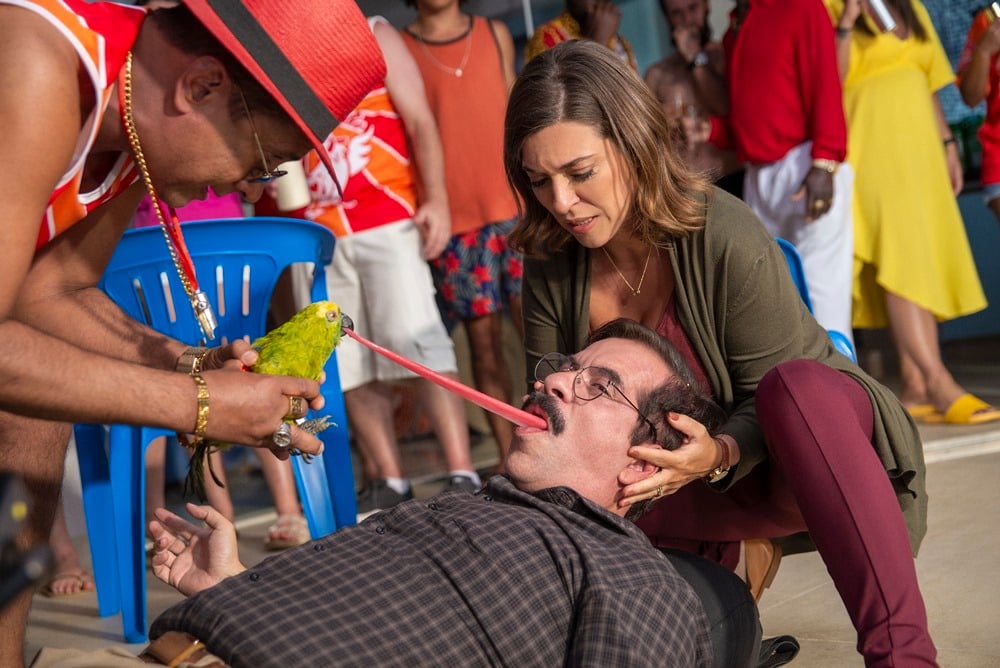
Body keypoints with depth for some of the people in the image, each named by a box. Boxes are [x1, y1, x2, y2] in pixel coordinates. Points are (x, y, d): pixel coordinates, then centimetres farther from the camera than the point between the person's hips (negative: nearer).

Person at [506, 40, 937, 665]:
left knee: (800, 383, -40)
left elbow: (770, 396, -16)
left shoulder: (728, 239, -24)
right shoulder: (551, 268, -8)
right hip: (706, 492, 5)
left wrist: (719, 454, -36)